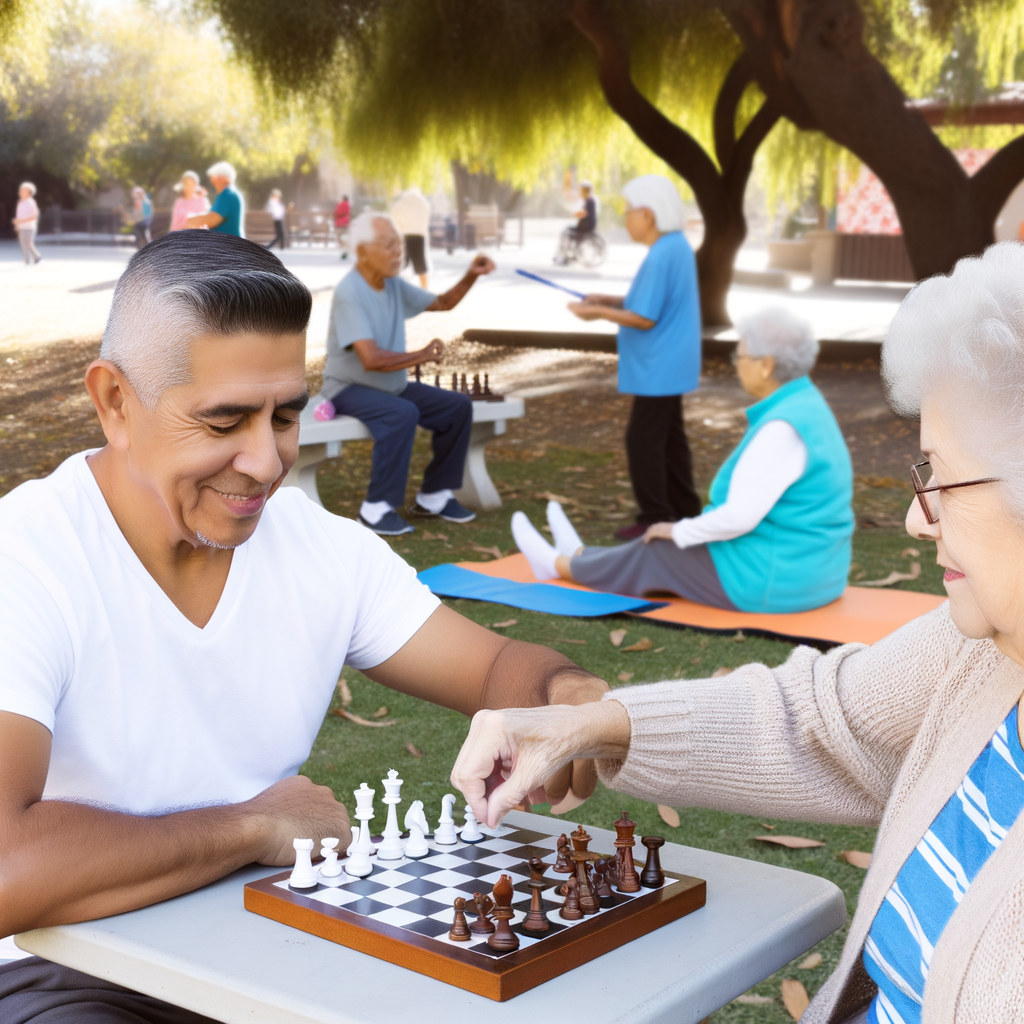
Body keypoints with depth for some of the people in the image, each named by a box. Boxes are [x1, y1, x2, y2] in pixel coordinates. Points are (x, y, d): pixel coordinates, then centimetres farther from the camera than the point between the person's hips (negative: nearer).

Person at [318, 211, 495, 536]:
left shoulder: (394, 285, 3)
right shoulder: (349, 293, -22)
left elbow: (443, 302, 17)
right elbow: (371, 359, -30)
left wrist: (471, 276, -1)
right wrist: (423, 356, -19)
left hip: (392, 385, 9)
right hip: (349, 388, -9)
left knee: (458, 406, -2)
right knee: (402, 413, -36)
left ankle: (433, 496, 7)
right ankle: (376, 509, -27)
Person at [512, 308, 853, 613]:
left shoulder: (782, 428, -25)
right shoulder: (808, 405, 7)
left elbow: (739, 516, -26)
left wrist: (678, 531, -9)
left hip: (772, 580, -8)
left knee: (657, 553, 10)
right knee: (671, 547, 24)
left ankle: (560, 565, 32)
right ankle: (581, 557, 44)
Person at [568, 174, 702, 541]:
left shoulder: (661, 257, -22)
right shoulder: (678, 246, 8)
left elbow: (645, 318, -21)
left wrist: (599, 313, -12)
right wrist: (609, 301, 9)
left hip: (658, 369, -10)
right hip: (670, 366, 10)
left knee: (643, 440, -4)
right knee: (669, 438, 17)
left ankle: (655, 520, 2)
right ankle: (685, 511, 25)